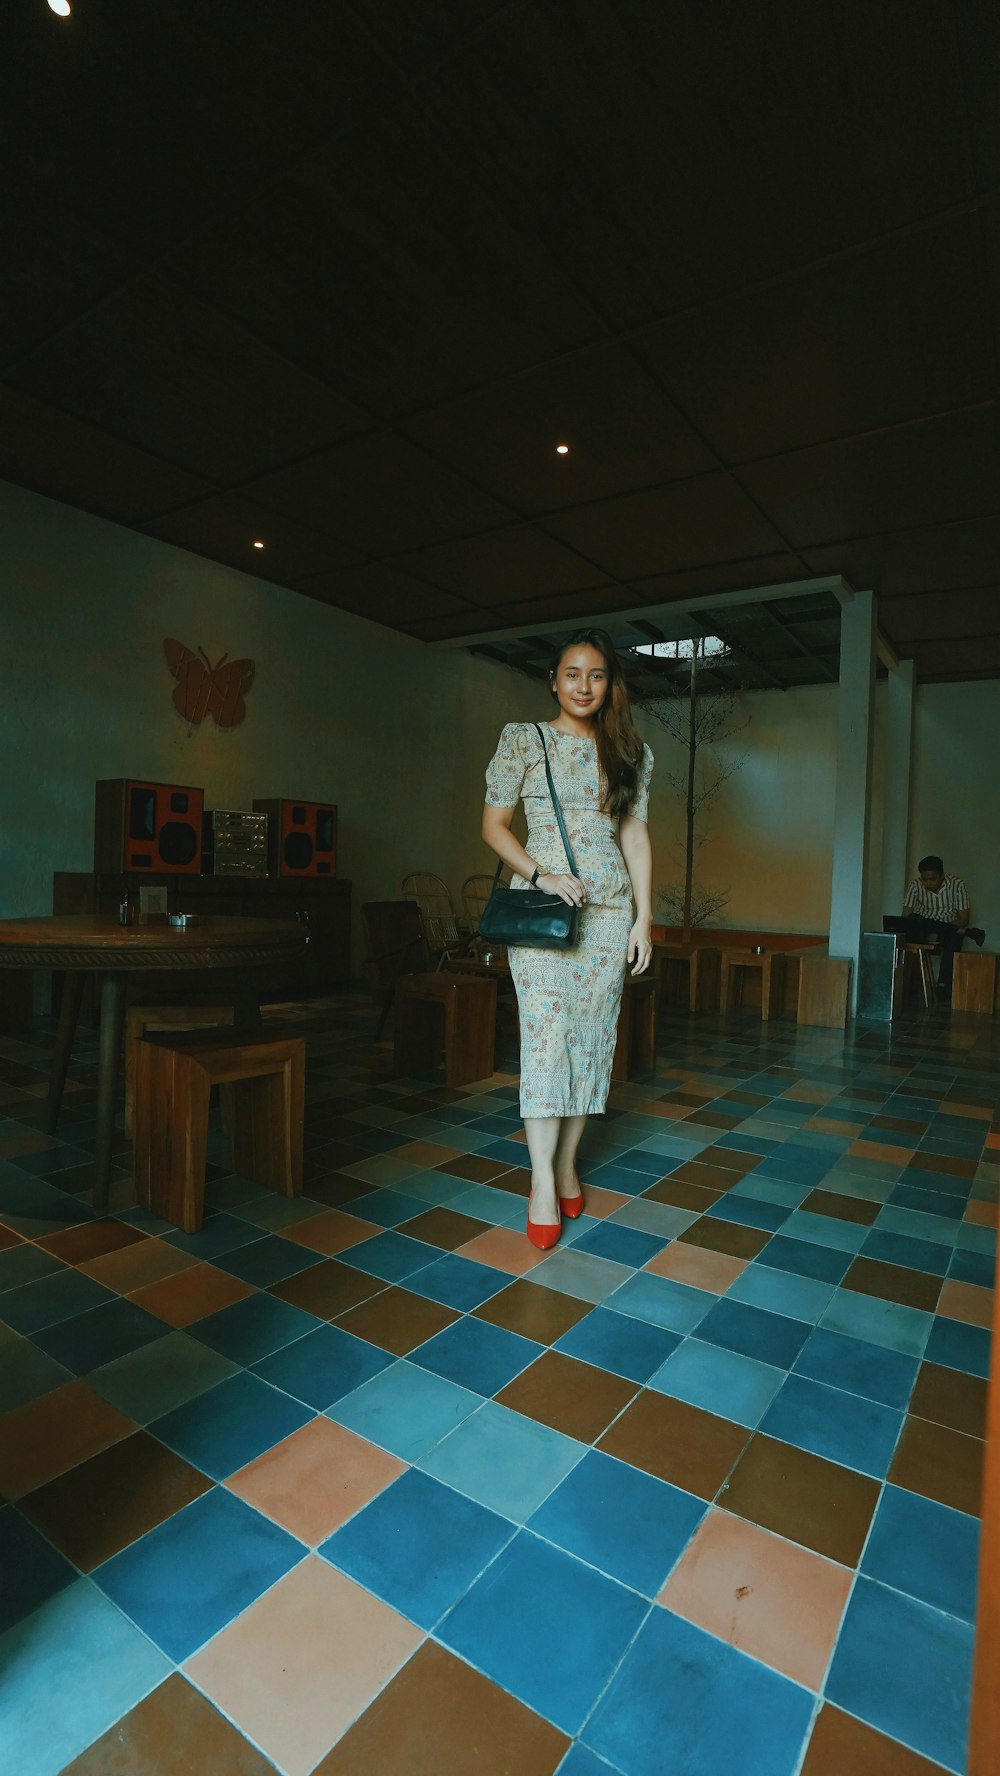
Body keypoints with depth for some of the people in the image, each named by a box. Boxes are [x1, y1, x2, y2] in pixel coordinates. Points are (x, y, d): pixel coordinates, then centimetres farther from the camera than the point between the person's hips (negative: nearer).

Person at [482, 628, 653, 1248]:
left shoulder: (630, 751, 12)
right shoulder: (523, 738, 4)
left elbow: (636, 834, 10)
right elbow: (494, 824, 3)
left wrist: (644, 916, 4)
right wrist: (540, 874, -12)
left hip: (610, 906, 3)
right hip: (541, 898, -3)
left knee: (593, 1033, 4)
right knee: (546, 1032, -8)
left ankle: (568, 1163, 18)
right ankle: (543, 1179, 0)